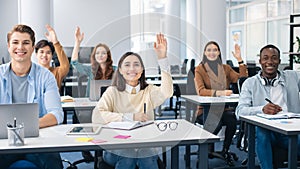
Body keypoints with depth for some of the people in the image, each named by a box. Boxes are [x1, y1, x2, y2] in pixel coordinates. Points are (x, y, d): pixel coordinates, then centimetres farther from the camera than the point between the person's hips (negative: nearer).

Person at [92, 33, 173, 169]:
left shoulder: (149, 91, 9)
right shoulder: (113, 92, 4)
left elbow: (166, 92, -15)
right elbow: (96, 117, -13)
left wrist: (162, 58, -22)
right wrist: (131, 117, -15)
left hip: (146, 146, 1)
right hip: (118, 147, -1)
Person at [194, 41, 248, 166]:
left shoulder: (226, 68, 13)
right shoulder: (200, 69, 2)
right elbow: (201, 91, -13)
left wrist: (240, 60, -4)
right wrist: (219, 92, -27)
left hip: (223, 108, 3)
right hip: (205, 110, -3)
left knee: (232, 119, -30)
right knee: (215, 123, -34)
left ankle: (225, 151, -5)